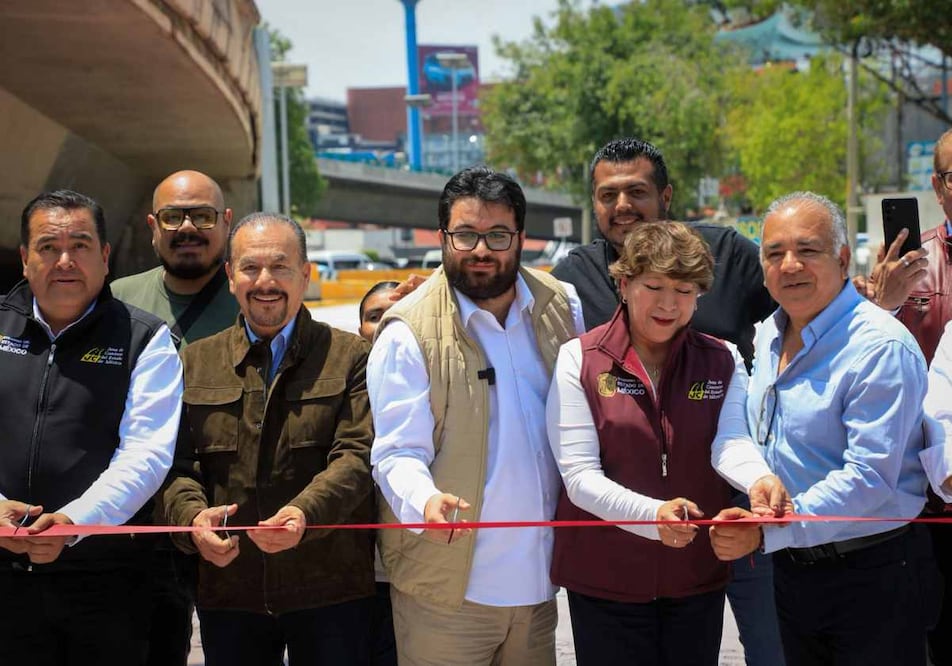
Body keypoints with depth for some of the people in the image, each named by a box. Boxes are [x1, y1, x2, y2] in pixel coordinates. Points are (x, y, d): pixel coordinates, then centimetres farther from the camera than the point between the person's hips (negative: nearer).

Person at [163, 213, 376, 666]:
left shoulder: (348, 357, 3)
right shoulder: (195, 362, 11)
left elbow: (357, 455, -8)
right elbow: (177, 464, 6)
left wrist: (305, 512, -26)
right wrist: (191, 515, -16)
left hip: (331, 592, -2)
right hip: (226, 592, 2)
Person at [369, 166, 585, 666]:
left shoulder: (561, 309, 6)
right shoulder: (409, 333, -8)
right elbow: (398, 453, -11)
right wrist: (426, 501, -32)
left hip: (540, 580, 4)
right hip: (446, 587, -4)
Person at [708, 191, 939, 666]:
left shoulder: (881, 347, -18)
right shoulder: (767, 336, 8)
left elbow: (869, 477, -25)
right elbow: (738, 435, 23)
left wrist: (765, 533, -29)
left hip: (874, 577, -7)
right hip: (792, 570, 7)